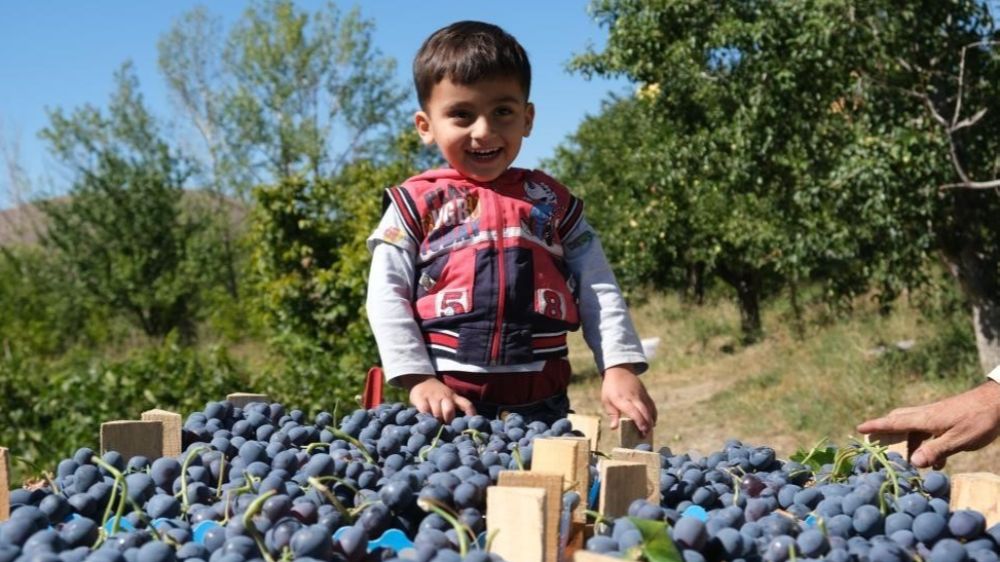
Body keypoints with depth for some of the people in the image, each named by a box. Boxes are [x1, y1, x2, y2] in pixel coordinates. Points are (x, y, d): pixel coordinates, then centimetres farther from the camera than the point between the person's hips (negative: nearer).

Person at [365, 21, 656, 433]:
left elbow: (599, 291, 8)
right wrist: (419, 379, -11)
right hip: (448, 406, -2)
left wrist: (620, 369, -5)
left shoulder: (552, 201, 11)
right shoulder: (417, 204, 4)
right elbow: (387, 296, -1)